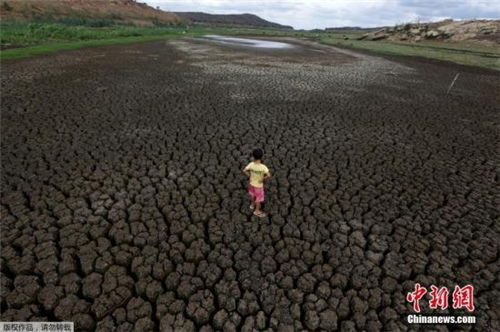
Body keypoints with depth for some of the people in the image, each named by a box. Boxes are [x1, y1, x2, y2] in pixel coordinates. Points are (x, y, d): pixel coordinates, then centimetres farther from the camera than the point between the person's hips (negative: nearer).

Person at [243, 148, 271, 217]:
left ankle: (253, 205, 56)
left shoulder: (251, 164, -19)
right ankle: (257, 211, 37)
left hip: (252, 183, 5)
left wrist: (249, 176, -5)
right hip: (258, 185, -5)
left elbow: (244, 171, -16)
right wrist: (263, 178, -22)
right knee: (259, 198, 18)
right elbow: (269, 175, -38)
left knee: (253, 195, 32)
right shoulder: (263, 167, -31)